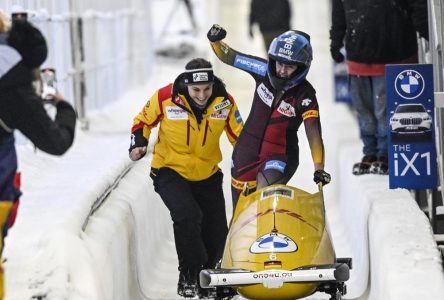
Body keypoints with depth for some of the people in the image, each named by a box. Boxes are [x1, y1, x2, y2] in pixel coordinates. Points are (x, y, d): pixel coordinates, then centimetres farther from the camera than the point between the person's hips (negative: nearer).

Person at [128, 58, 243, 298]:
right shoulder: (165, 98, -18)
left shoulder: (224, 102, -12)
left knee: (217, 232, 4)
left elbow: (240, 136, 1)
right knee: (187, 215, -27)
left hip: (207, 175, 3)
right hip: (170, 172, -3)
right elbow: (143, 122, 0)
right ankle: (189, 276, -13)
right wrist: (138, 144, -17)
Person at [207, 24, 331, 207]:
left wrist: (319, 168, -36)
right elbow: (228, 57, 1)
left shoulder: (305, 96, -18)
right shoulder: (264, 71, -8)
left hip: (280, 157, -4)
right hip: (247, 149, 4)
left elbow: (313, 132, -25)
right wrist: (216, 42, -19)